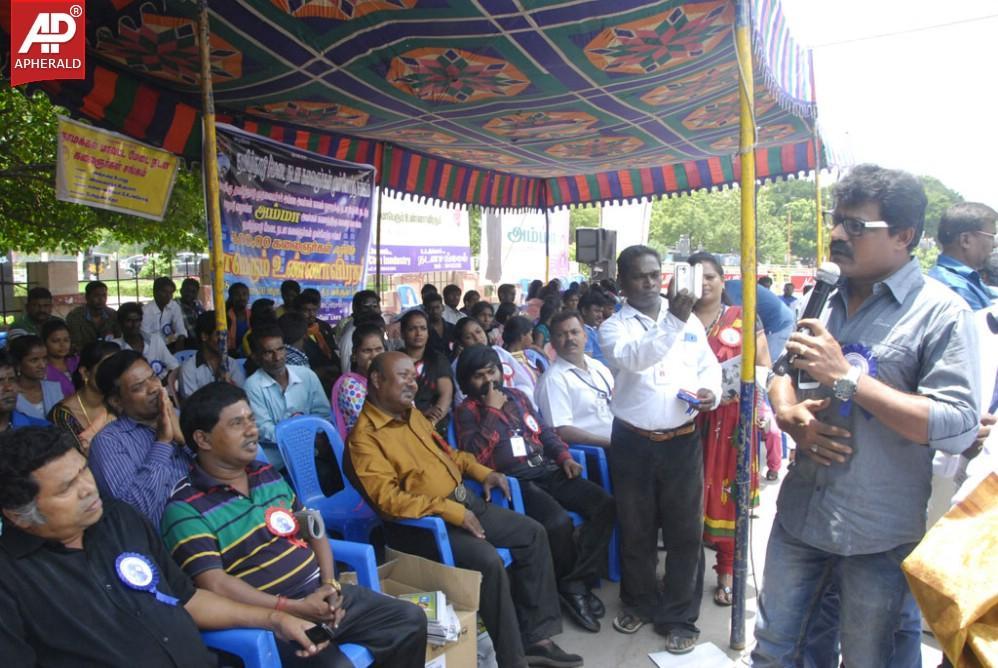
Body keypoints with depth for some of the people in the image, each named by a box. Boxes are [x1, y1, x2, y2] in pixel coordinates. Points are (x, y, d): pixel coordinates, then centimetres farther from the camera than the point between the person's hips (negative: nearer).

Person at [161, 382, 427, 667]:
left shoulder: (268, 475, 11)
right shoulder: (186, 509, -11)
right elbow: (216, 585, -20)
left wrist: (330, 584, -2)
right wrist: (294, 609, -22)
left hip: (318, 594, 7)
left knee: (411, 619, 2)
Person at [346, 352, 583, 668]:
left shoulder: (413, 415, 13)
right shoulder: (365, 436, -14)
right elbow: (388, 499, -22)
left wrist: (483, 472, 11)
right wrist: (449, 510, -24)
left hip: (464, 501, 9)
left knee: (533, 533, 2)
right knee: (487, 560, -30)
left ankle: (537, 637, 10)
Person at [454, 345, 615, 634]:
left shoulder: (517, 396, 18)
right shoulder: (467, 411, 1)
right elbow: (474, 455, -14)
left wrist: (564, 456, 6)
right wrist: (492, 411, -13)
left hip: (548, 470, 7)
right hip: (514, 481, -6)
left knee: (604, 504, -13)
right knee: (559, 523, -31)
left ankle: (574, 584, -7)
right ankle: (575, 583, -1)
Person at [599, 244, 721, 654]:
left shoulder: (689, 320, 7)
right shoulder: (613, 327, -3)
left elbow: (709, 366, 13)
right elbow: (633, 358, -25)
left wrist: (711, 392, -9)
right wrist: (673, 322, -38)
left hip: (682, 441, 1)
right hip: (632, 443, -1)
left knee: (685, 531, 6)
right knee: (636, 530, 14)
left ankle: (679, 617, 22)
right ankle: (638, 602, 35)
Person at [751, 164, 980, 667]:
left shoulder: (942, 313, -12)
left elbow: (959, 429, -22)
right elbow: (780, 371, 15)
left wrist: (845, 376, -24)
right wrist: (787, 413, -8)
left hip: (878, 536, -5)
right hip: (799, 513, 5)